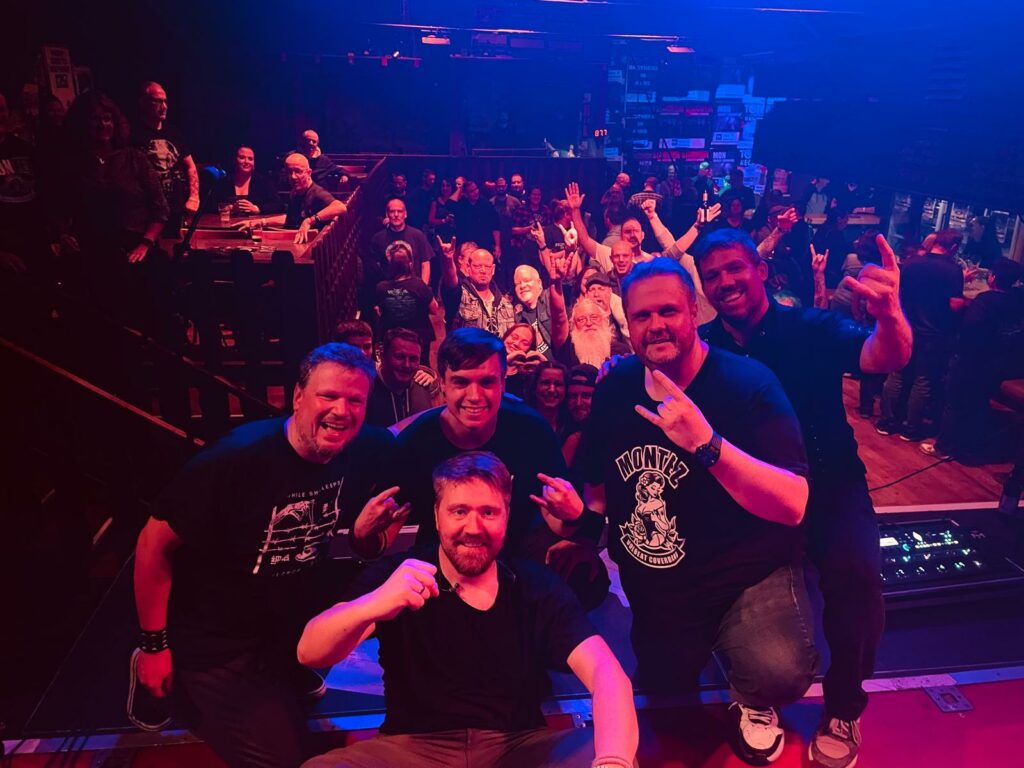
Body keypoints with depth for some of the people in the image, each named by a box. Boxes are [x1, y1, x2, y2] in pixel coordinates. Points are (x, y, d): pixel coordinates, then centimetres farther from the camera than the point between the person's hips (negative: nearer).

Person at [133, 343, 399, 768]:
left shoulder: (364, 450, -12)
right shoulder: (236, 459, -27)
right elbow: (153, 546, -16)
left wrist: (367, 530, -20)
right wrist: (155, 645, -9)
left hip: (295, 609, 6)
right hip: (214, 637, -5)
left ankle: (286, 668, 11)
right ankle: (182, 685, 17)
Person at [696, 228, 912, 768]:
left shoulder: (812, 328, -6)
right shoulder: (704, 345, 2)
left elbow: (884, 358, -22)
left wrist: (889, 317, -48)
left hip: (827, 486, -1)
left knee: (853, 571, -29)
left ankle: (843, 710, -2)